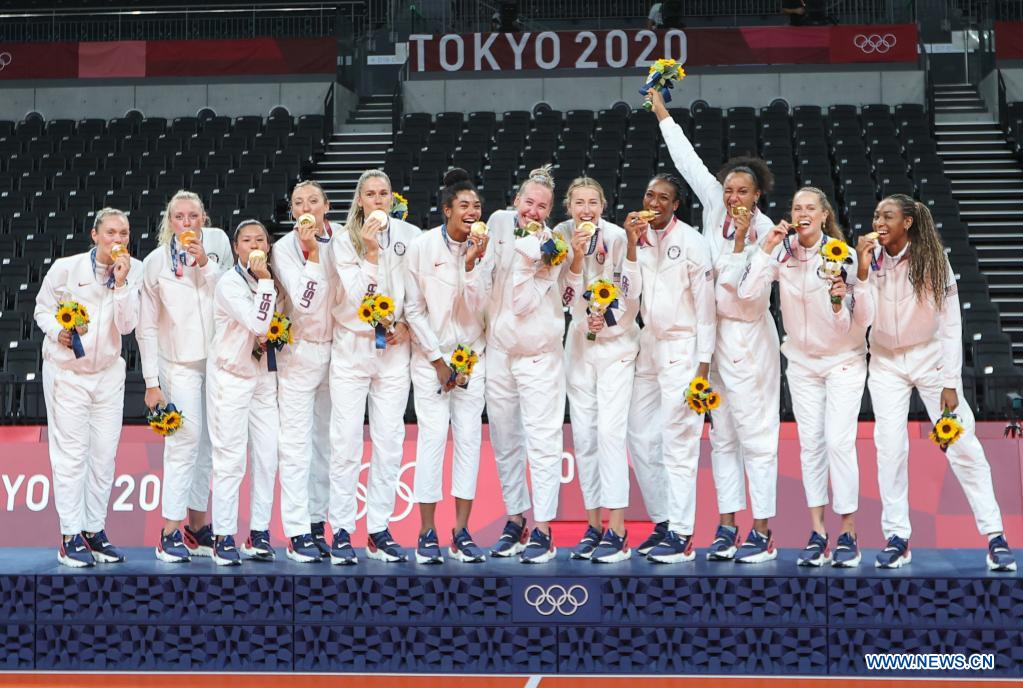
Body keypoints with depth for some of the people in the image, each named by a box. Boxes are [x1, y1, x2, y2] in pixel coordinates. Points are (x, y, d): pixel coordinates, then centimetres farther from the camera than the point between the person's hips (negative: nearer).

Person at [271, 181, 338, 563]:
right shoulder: (285, 247, -6)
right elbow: (302, 299, -17)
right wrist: (311, 252, -21)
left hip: (336, 349, 4)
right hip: (301, 351, -4)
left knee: (326, 440, 7)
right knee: (297, 442, -7)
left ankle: (318, 523, 15)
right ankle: (298, 534, -8)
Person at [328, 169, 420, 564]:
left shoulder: (410, 236, 4)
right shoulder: (343, 242, -1)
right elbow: (354, 297, -10)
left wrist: (406, 323, -4)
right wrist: (370, 251, -15)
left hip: (393, 350, 2)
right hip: (351, 347, -2)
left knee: (389, 442, 2)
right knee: (346, 441, -5)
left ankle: (379, 531, 8)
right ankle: (342, 532, 0)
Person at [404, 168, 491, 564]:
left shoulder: (482, 249, 2)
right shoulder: (422, 247, -5)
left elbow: (476, 308, -5)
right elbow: (413, 308, -4)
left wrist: (471, 265, -18)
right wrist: (437, 360, -6)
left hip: (471, 355, 3)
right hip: (430, 354, -3)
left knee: (469, 437, 0)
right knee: (433, 436, -9)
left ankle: (462, 532, 4)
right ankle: (427, 534, -6)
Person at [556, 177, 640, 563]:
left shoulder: (618, 237, -11)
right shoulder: (562, 235, -1)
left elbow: (633, 292, -4)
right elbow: (569, 293, -6)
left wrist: (609, 317, -19)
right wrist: (577, 253, -20)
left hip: (616, 341, -4)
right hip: (579, 343, 4)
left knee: (610, 430, -13)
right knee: (583, 435, 4)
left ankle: (617, 533, -14)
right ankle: (593, 526, 12)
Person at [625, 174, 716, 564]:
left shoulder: (692, 242, -7)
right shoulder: (639, 237, 9)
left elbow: (705, 305, -7)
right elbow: (629, 291, 0)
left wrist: (703, 364, -11)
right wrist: (632, 245, -11)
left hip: (681, 347, -6)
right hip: (648, 344, 6)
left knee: (678, 440, -10)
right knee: (641, 437, 6)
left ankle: (681, 535, -11)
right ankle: (663, 521, 16)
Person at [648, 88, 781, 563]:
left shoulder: (765, 232, -11)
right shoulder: (714, 207, 3)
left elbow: (747, 286, -18)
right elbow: (687, 160, 10)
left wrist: (741, 239, -22)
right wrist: (661, 112, 14)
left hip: (747, 337, -6)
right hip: (713, 332, 6)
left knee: (755, 431, -6)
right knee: (722, 434, 7)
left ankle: (762, 533, -4)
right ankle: (727, 526, 11)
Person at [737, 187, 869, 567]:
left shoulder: (842, 255, -14)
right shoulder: (782, 253, -5)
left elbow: (855, 323, -14)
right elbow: (747, 292, -17)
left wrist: (839, 302, -35)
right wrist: (767, 247, -20)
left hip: (844, 359, -3)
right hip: (801, 361, 3)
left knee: (839, 442, -11)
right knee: (810, 444, 3)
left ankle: (848, 534, -4)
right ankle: (817, 533, 7)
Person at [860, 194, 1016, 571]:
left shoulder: (932, 261, -13)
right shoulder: (871, 258, -8)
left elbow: (950, 324, -11)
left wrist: (950, 384, -14)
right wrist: (863, 271, -27)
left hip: (930, 358, -2)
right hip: (886, 362, 2)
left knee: (963, 445, -7)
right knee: (890, 447, -7)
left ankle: (995, 537, -3)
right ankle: (897, 538, 2)